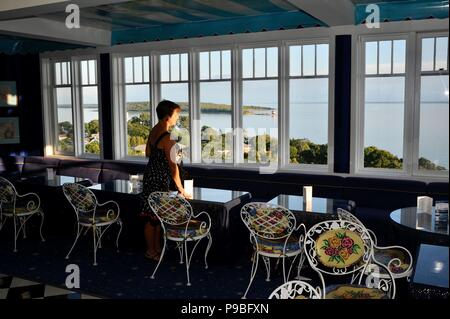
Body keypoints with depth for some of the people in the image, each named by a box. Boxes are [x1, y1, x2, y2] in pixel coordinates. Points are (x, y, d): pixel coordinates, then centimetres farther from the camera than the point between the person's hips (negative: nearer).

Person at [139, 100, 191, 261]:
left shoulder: (154, 131, 6)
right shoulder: (167, 138, -21)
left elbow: (148, 153, 19)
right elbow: (173, 166, -19)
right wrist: (181, 189, -13)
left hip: (150, 176, 9)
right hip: (160, 180, -9)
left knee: (159, 215, 16)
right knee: (153, 216, 2)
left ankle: (157, 247, 27)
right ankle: (151, 251, 14)